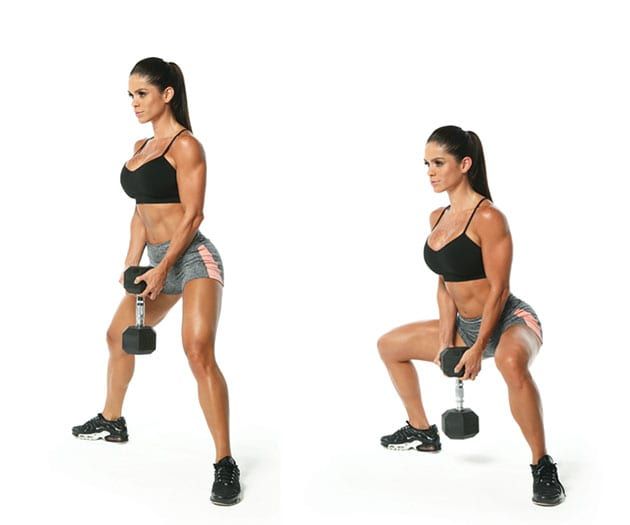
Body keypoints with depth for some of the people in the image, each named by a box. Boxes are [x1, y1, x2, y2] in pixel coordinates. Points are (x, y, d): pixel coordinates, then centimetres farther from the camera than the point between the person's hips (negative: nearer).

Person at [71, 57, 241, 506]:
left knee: (199, 351, -25)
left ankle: (225, 464, -24)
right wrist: (132, 264, 12)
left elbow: (193, 215, -16)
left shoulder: (185, 145, -11)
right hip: (157, 261, 10)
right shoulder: (141, 147, 14)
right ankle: (111, 422, 46)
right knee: (119, 335, 23)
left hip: (192, 258, -10)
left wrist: (162, 269, -19)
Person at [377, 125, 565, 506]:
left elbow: (498, 290, -20)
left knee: (511, 363, -44)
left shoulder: (488, 217, -21)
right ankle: (422, 432, 34)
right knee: (390, 345, 19)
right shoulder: (438, 218, 5)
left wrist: (478, 350, -20)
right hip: (465, 324, 9)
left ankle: (543, 467, -29)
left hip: (509, 319, -9)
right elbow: (445, 285, 8)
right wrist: (446, 341, 0)